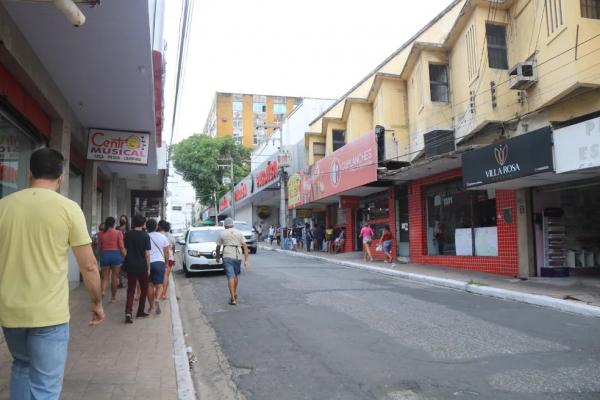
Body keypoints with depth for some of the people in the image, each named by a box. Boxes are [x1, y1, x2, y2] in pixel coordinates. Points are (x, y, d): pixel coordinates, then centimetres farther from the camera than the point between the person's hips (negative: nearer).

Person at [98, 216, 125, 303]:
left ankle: (103, 291, -19)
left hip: (104, 255, 2)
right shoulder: (118, 233, -3)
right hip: (116, 255, -2)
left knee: (105, 277, 9)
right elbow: (121, 247, -6)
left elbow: (99, 247, 8)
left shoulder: (101, 234, 4)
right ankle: (113, 297, 16)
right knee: (114, 277, 8)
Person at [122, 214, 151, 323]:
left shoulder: (127, 235, 1)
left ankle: (128, 312, -13)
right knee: (144, 289, 15)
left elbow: (125, 251, 5)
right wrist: (148, 268, -1)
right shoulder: (145, 236, -9)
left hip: (130, 266, 2)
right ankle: (140, 311, 21)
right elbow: (147, 253, -9)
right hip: (142, 267, -2)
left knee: (131, 290, 4)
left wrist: (126, 263, 15)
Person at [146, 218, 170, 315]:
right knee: (159, 285, 4)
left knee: (150, 285, 11)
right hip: (159, 262, 0)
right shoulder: (162, 237, 2)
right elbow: (166, 252, 4)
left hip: (147, 263, 0)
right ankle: (157, 299, -24)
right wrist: (166, 263, 16)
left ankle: (151, 306, 17)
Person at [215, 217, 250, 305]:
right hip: (238, 257, 3)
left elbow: (218, 247, 10)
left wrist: (218, 257, 27)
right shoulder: (239, 233, 11)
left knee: (230, 277, -7)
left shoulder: (222, 233, 7)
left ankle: (233, 298, -14)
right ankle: (235, 293, 33)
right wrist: (246, 259, 1)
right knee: (236, 275, 22)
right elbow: (245, 246, 3)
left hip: (227, 257, -3)